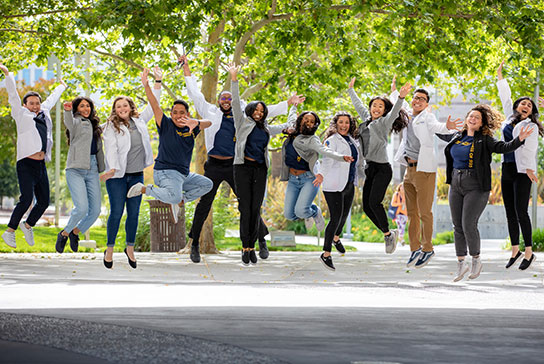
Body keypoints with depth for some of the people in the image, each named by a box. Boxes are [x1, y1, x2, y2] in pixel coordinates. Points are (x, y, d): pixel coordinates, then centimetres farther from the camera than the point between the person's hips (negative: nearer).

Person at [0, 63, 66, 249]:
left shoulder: (43, 113, 19)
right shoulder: (22, 114, 5)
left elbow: (51, 99, 35)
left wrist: (62, 87, 51)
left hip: (41, 165, 6)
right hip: (26, 164, -6)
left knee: (43, 202, 6)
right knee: (26, 200, -16)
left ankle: (28, 225, 29)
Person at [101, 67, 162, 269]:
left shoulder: (139, 121, 9)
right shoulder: (111, 127, -5)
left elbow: (152, 106, 13)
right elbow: (111, 149, -14)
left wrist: (158, 82, 8)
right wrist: (112, 169, -27)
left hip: (137, 175, 4)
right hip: (117, 176, -4)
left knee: (134, 213, 7)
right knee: (116, 212, -3)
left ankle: (130, 248, 20)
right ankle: (110, 249, 8)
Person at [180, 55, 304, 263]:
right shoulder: (210, 112, 10)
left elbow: (266, 112, 16)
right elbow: (195, 93, 11)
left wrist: (288, 103, 13)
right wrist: (186, 68, 9)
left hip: (235, 165, 1)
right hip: (214, 166, -1)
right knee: (204, 204, 0)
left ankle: (262, 241, 13)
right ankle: (195, 244, 9)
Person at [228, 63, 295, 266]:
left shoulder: (266, 129, 20)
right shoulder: (243, 122, 8)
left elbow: (288, 126, 37)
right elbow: (236, 103, -4)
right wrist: (234, 79, -13)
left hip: (260, 170, 4)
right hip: (243, 168, -4)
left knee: (256, 209, 2)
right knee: (245, 209, -6)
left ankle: (252, 247, 7)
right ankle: (245, 248, -4)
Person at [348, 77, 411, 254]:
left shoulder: (384, 123, -6)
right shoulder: (367, 119, 13)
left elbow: (394, 113, -25)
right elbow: (358, 105, 30)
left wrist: (401, 98, -42)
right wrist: (351, 90, 42)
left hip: (382, 169, -8)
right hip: (370, 169, 8)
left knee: (374, 202, -21)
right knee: (366, 206, 2)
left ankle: (388, 234, -8)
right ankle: (389, 233, 14)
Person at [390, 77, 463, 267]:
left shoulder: (427, 117, -6)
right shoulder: (408, 115, 13)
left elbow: (437, 127, -28)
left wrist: (447, 127, -49)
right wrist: (394, 90, 47)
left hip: (424, 169, -7)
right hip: (409, 169, 7)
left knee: (425, 212, -5)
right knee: (412, 213, 11)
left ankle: (427, 249, 5)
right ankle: (415, 249, 19)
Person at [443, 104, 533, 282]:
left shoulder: (485, 140, -4)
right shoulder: (457, 137, 11)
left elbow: (504, 147, -18)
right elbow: (443, 135, 34)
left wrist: (519, 139, -34)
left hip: (476, 187, -5)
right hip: (456, 185, 5)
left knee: (469, 225, -10)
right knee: (458, 226, 6)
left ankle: (476, 260, 11)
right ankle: (461, 263, 16)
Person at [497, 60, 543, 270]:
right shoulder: (510, 118, 14)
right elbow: (505, 97, 25)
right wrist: (500, 76, 30)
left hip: (522, 172, -7)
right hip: (507, 170, 7)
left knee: (521, 213, -8)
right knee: (510, 213, 8)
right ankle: (515, 250, 15)